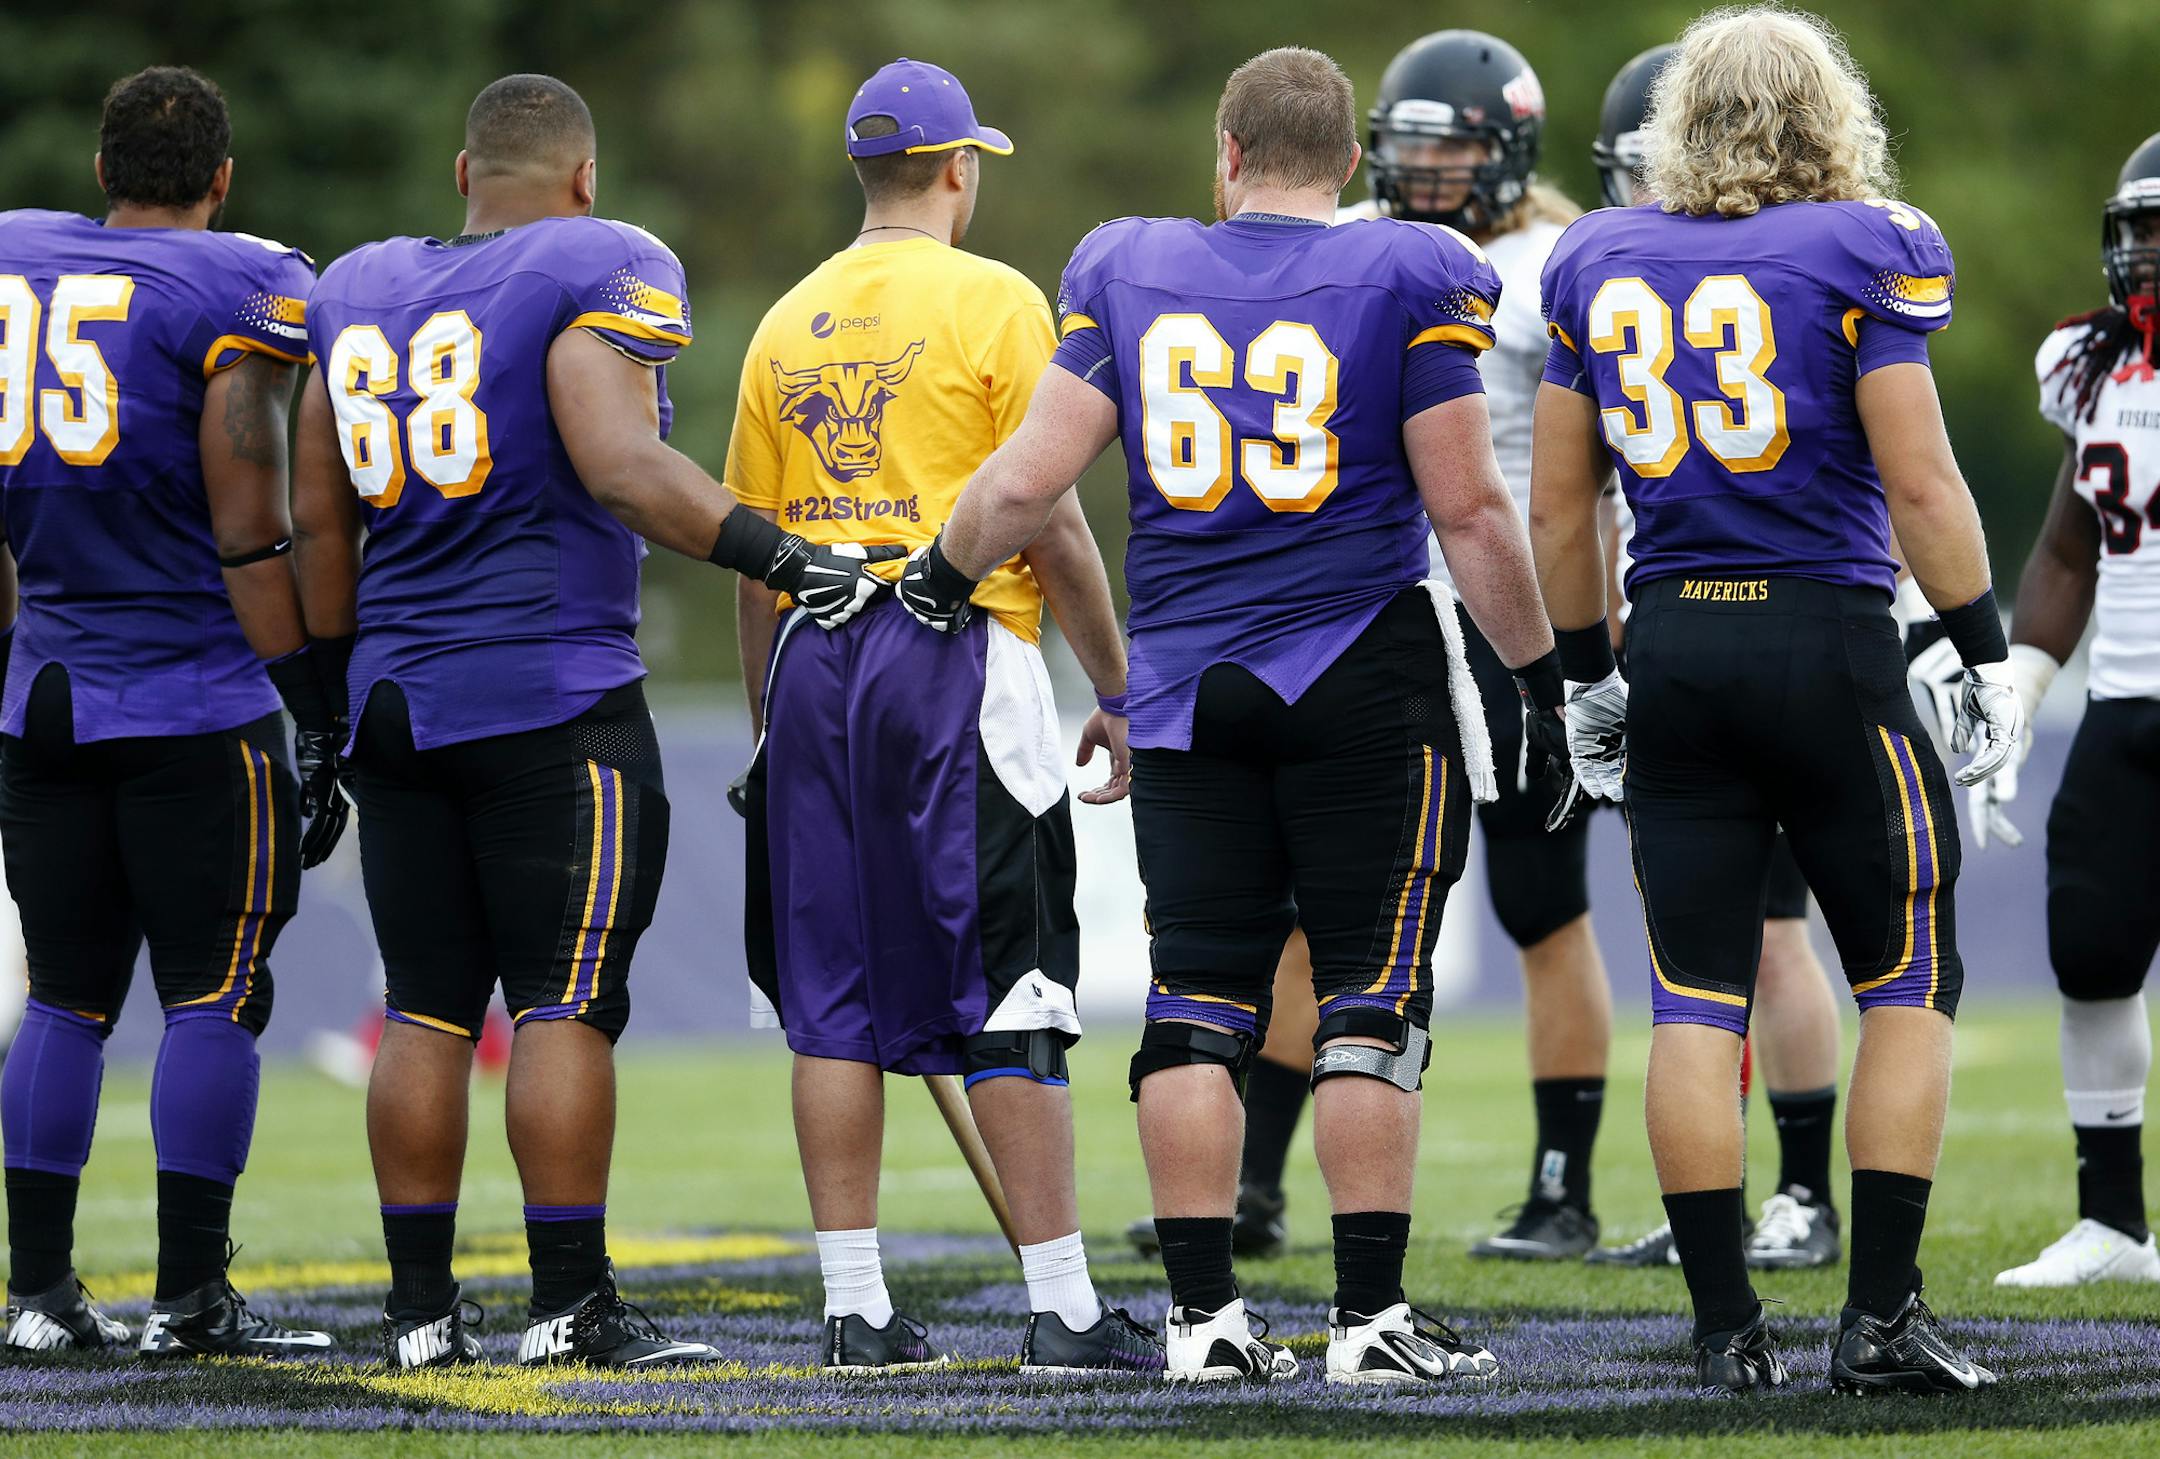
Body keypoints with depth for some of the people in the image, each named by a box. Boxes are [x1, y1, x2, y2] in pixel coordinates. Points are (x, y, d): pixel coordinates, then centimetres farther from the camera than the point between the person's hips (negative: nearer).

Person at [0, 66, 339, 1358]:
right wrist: (319, 714, -6)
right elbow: (250, 537, -11)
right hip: (195, 695, -5)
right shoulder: (241, 293, -8)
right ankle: (191, 1297, -3)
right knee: (216, 995, 0)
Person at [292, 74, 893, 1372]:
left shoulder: (357, 293, 14)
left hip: (399, 692, 6)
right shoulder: (595, 276, -7)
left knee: (428, 1008, 9)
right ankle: (571, 1303, -5)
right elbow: (622, 467, -21)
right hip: (553, 698, -6)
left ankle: (421, 1307, 10)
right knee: (566, 1004, -4)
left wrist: (338, 675, 24)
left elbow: (317, 518, 17)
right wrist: (777, 554, -21)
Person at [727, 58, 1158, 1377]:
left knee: (836, 1002, 6)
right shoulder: (995, 303, -4)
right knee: (1005, 999, -3)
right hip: (960, 657, -5)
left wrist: (772, 722, 20)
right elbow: (1056, 526, -7)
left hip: (814, 669, 5)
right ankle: (1064, 1308, -4)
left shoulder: (788, 324, 11)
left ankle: (855, 1306, 5)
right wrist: (1119, 691, 1)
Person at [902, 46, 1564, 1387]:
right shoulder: (1409, 283, -5)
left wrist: (941, 576, 20)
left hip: (1189, 683, 3)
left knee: (1200, 1000, 7)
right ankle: (1370, 1314, -1)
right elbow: (1468, 509, -7)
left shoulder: (1129, 275, 4)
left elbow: (1028, 482, 2)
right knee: (1371, 998, 1)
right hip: (1367, 676, -3)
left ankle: (1204, 1313, 5)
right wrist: (1542, 668, 2)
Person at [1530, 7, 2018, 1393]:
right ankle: (1882, 1314, 1)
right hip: (1830, 644, -4)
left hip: (1675, 652, 4)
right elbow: (1919, 481, -10)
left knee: (1698, 1000, 6)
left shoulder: (1600, 263, 8)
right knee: (1910, 980, 7)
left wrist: (1588, 678, 21)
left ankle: (1729, 1325, 3)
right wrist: (1987, 654, -1)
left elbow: (1559, 506, 11)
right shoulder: (1862, 251, -5)